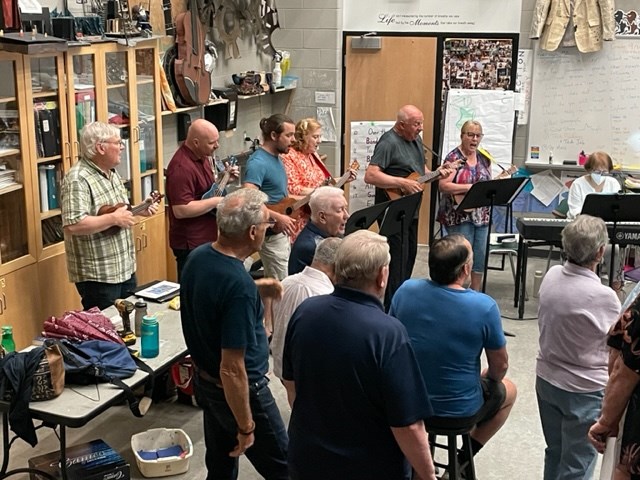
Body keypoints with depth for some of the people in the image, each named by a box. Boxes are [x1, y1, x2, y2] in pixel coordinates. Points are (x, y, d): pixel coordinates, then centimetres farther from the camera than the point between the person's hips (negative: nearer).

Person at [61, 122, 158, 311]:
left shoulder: (111, 173, 11)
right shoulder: (78, 180, -21)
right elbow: (72, 226, -31)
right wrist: (114, 219, -26)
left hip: (125, 268, 10)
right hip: (97, 275, -9)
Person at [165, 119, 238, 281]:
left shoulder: (202, 157, 7)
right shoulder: (182, 167, -24)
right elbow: (181, 210, -29)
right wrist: (216, 201, -23)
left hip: (207, 239, 10)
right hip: (191, 244, -10)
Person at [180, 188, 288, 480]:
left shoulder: (197, 257, -6)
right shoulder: (239, 286, -32)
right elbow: (232, 370, -29)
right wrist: (245, 427, -19)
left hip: (205, 382, 8)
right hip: (238, 391, -8)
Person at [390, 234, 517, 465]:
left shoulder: (406, 290, -13)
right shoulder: (484, 307, -22)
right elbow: (500, 366, -8)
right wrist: (489, 380, 15)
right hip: (459, 412, -3)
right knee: (508, 390, 27)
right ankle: (464, 458, 18)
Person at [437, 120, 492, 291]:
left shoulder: (484, 157, 10)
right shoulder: (453, 158, -8)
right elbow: (443, 186, -18)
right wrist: (469, 187, -23)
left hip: (482, 215, 6)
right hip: (459, 216, -6)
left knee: (480, 256, 9)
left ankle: (476, 294, 22)